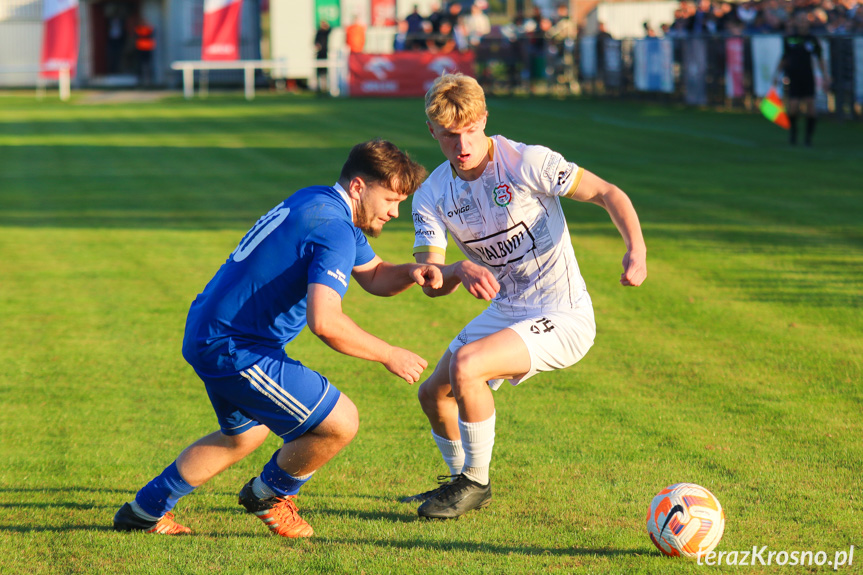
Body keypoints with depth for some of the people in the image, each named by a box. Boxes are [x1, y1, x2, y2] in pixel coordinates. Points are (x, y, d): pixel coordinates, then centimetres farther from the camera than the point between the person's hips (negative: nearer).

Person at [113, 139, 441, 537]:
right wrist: (389, 356, -22)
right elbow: (324, 321, -34)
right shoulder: (334, 231, -22)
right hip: (234, 350, -11)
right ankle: (270, 494, 16)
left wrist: (410, 273, -1)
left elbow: (375, 277, 21)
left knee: (245, 434, 31)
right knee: (339, 422, -10)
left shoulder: (317, 203, 11)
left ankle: (144, 512, 38)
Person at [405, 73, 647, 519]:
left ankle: (475, 482, -6)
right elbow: (431, 284, -10)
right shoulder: (431, 196, -3)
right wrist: (459, 271, -34)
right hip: (504, 311, 7)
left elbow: (607, 193, -14)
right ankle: (462, 482, 39)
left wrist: (636, 249, -31)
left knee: (464, 366, -26)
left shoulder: (527, 163, -18)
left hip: (562, 318, -7)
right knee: (433, 393, 11)